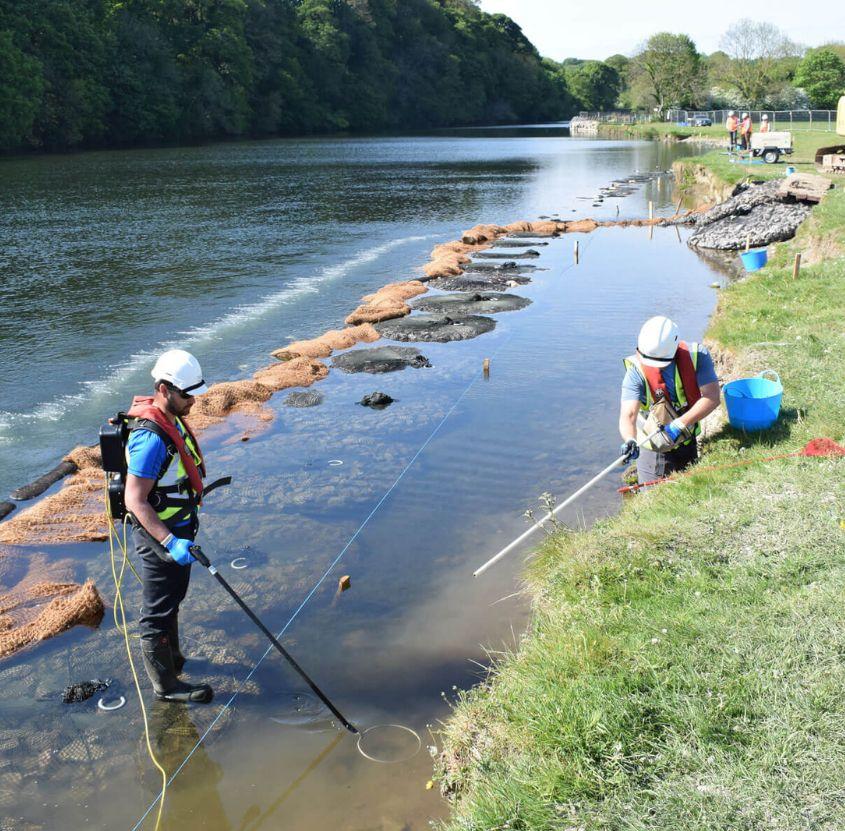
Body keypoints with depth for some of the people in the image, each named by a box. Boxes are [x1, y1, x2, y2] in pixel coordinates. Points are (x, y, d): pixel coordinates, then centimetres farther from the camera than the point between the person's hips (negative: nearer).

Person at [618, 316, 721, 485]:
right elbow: (628, 415, -33)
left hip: (688, 444, 3)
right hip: (653, 450, -2)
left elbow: (712, 398, -24)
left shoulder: (697, 356, -19)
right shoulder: (637, 371, -24)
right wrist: (630, 440, -54)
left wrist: (680, 424, -33)